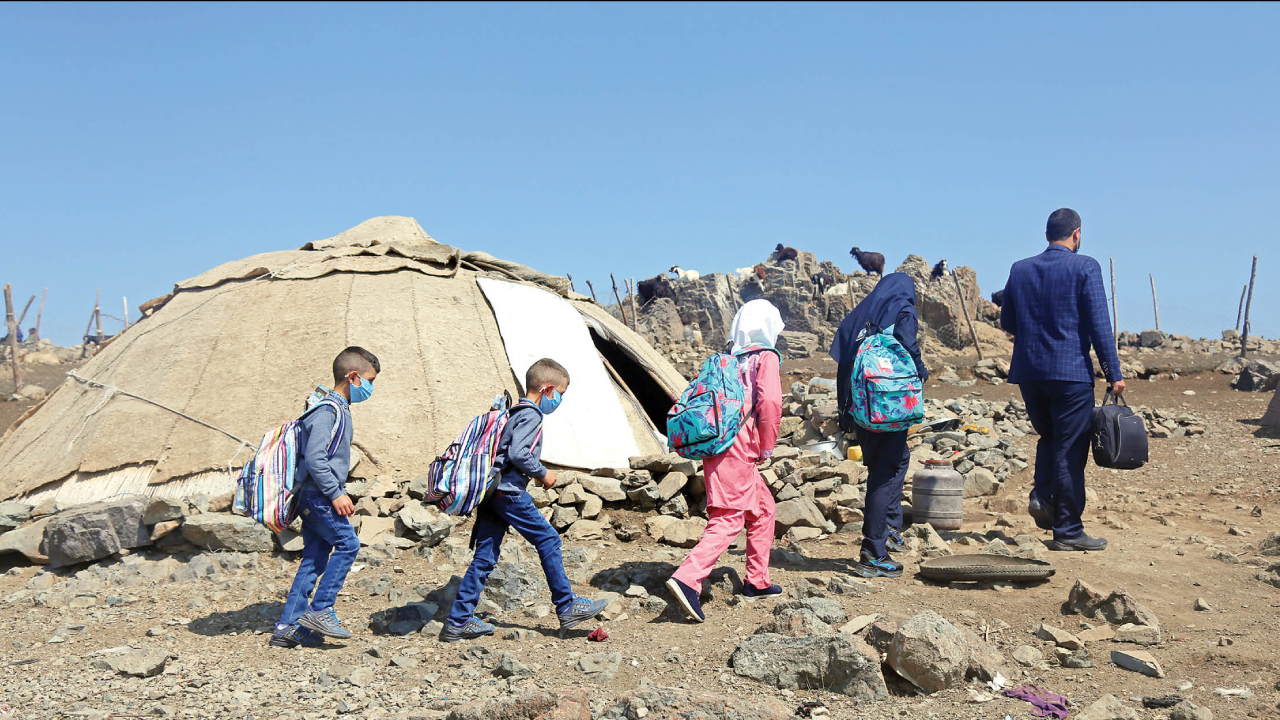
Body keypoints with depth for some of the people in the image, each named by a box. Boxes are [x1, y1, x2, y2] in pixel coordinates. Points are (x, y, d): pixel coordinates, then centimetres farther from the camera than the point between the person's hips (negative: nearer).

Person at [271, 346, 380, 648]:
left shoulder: (339, 410, 16)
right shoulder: (328, 410, -15)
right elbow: (314, 458, -22)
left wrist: (339, 491, 20)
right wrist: (335, 494, -20)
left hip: (317, 498, 10)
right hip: (318, 496, -10)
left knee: (314, 560, 8)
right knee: (347, 543, -11)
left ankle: (287, 627, 10)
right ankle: (319, 610, -6)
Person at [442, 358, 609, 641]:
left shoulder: (515, 413, 20)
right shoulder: (531, 415, -10)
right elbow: (519, 454, -21)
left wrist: (537, 474, 19)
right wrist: (542, 474, -8)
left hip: (490, 490, 9)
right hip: (508, 491, -9)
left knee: (485, 555, 8)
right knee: (548, 539, 1)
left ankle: (458, 622, 8)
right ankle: (567, 607, 9)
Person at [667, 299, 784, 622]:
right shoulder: (766, 357, 1)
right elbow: (770, 401, -14)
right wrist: (767, 448, -3)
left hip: (715, 444, 8)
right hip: (739, 448, -8)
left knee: (763, 507, 20)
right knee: (729, 519, -10)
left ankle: (757, 582, 25)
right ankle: (687, 579, -24)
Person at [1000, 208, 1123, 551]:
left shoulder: (1020, 269, 7)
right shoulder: (1085, 267, -6)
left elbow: (1007, 322, 14)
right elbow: (1099, 325, -10)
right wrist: (1114, 373, -7)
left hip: (1028, 371, 5)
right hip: (1071, 371, -4)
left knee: (1048, 437, 24)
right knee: (1070, 449, 2)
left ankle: (1042, 495, 3)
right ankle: (1068, 531, 6)